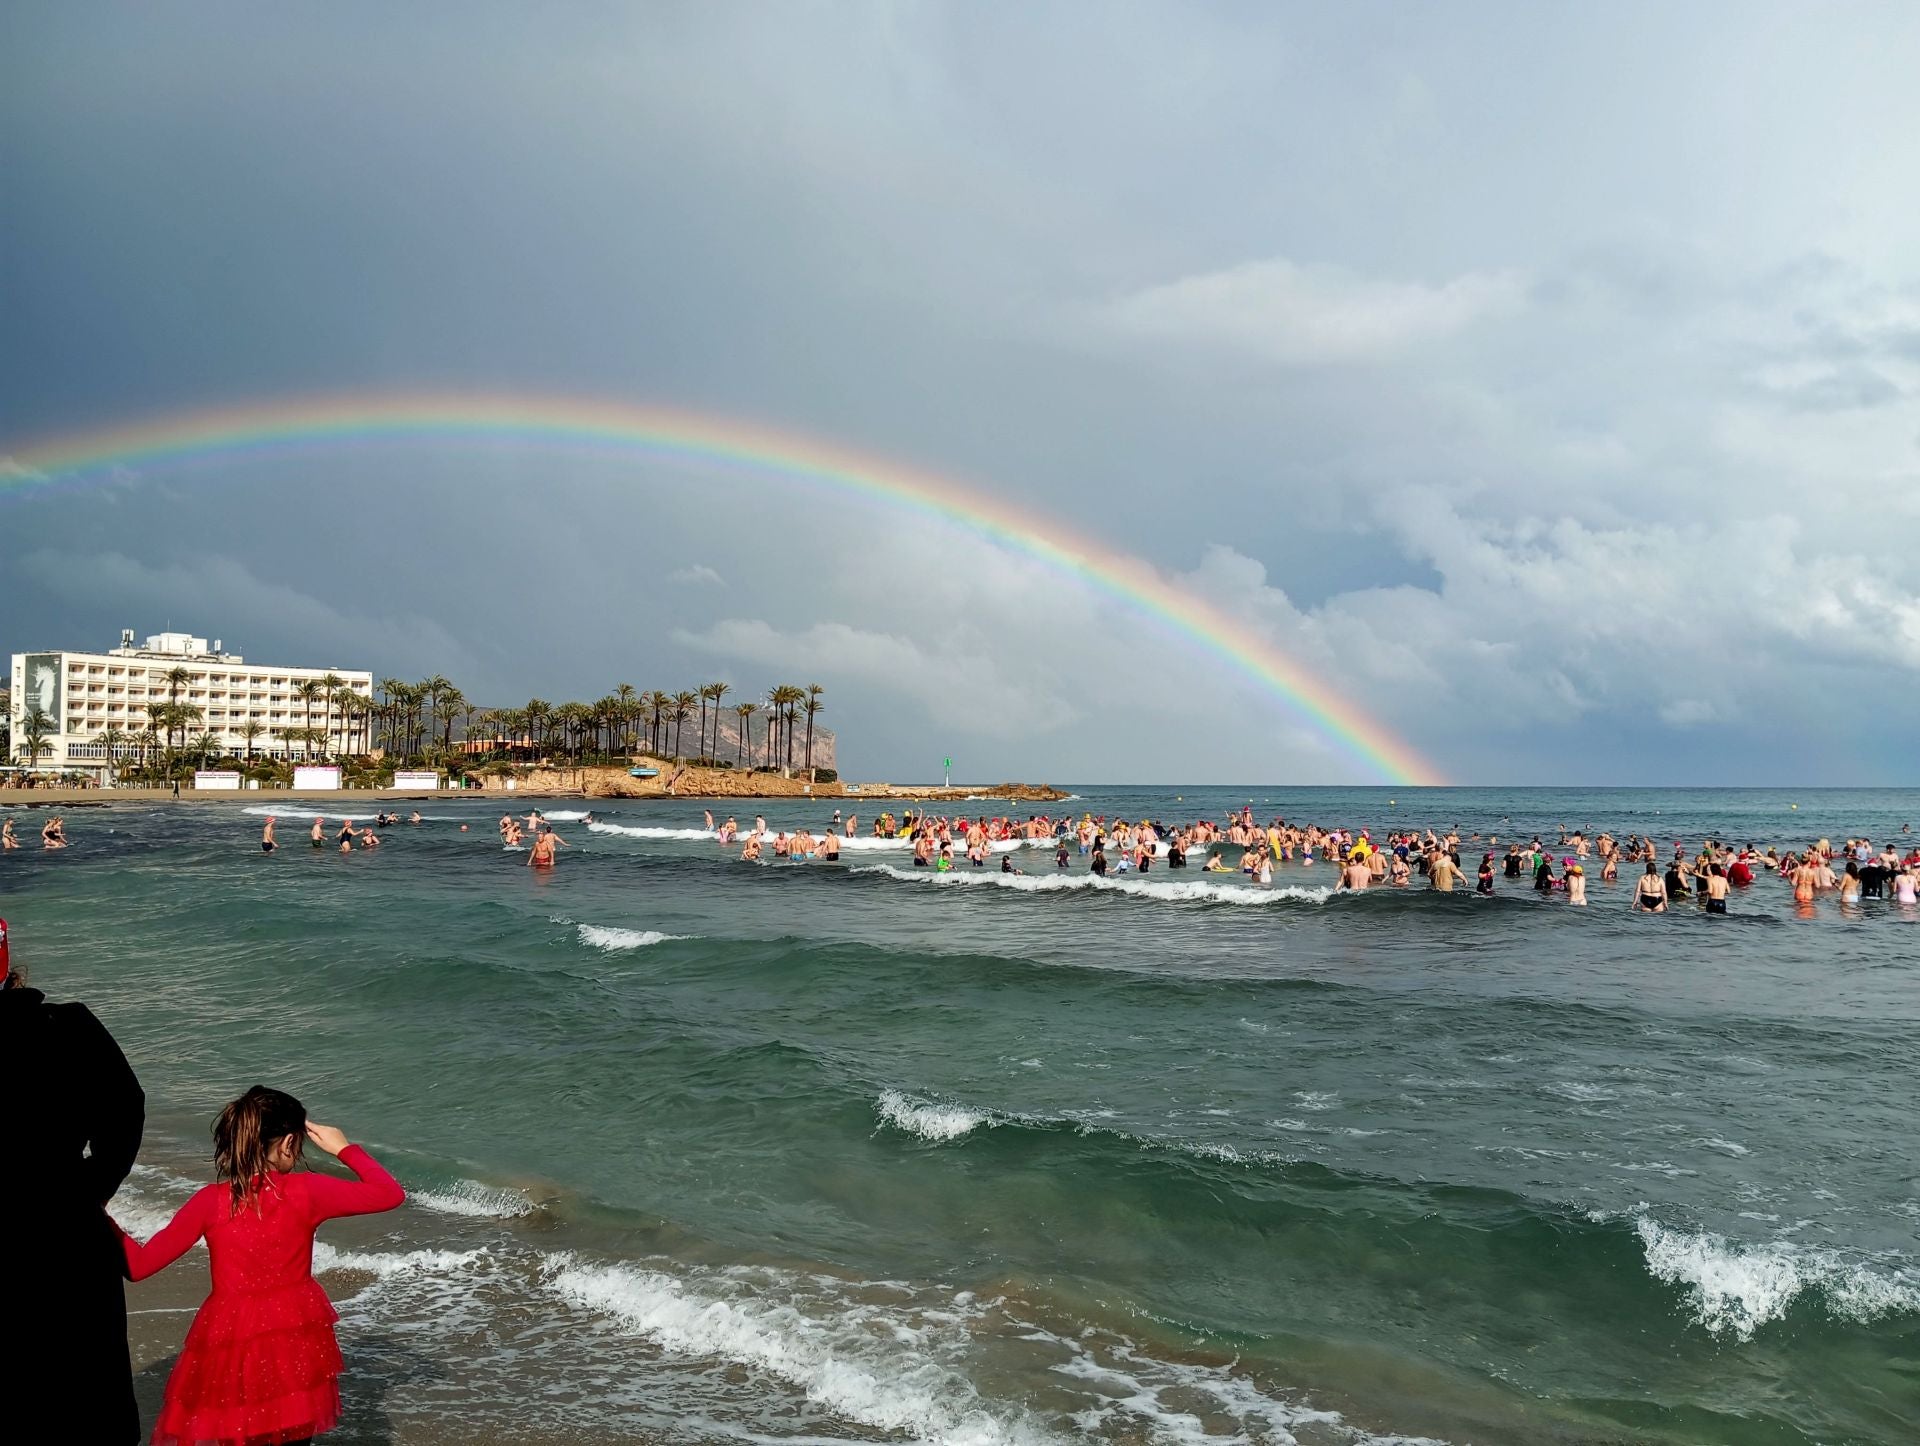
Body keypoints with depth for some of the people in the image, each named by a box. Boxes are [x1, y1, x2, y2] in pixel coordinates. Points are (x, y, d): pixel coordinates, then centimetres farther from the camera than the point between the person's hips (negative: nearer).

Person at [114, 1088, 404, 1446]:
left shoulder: (211, 1202, -9)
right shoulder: (306, 1192, -10)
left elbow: (138, 1265, -4)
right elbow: (391, 1194, -1)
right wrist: (344, 1149, 10)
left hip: (229, 1341, 0)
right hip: (296, 1342, 0)